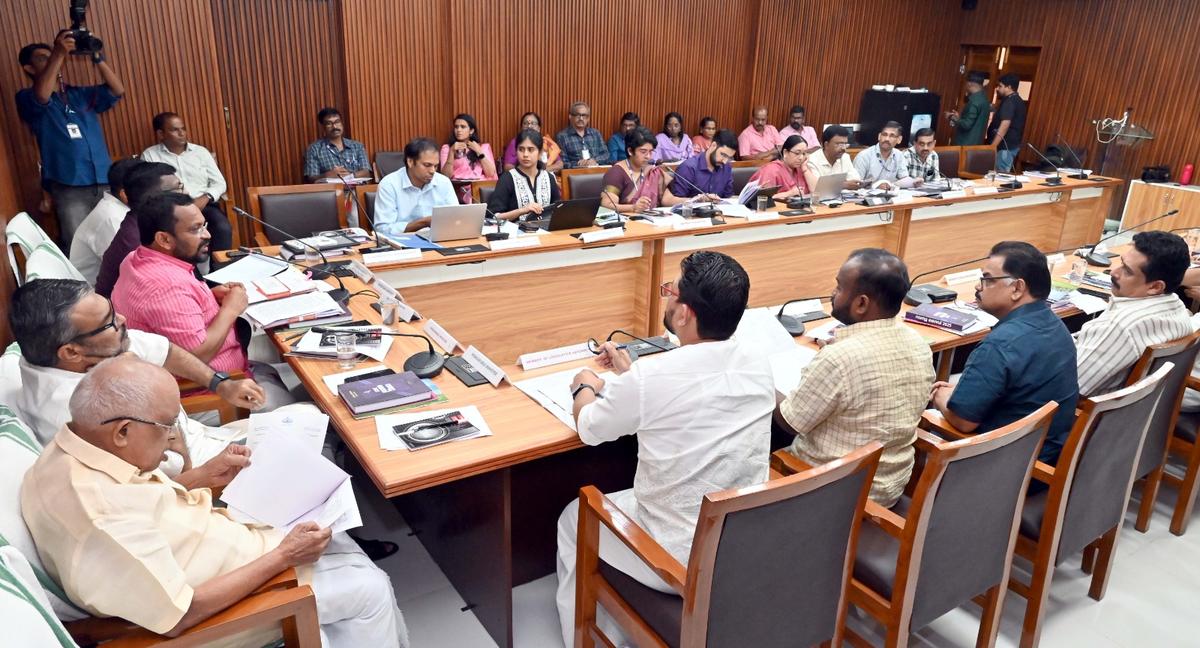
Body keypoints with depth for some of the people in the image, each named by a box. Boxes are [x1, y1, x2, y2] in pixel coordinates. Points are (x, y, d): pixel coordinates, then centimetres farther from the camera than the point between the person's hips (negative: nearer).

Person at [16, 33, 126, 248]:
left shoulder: (81, 94, 18)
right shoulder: (27, 98, 5)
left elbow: (117, 90, 6)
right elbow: (42, 96, -19)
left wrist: (96, 56, -6)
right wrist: (59, 53, -22)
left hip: (105, 183, 4)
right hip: (69, 188, -4)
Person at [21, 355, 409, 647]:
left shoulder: (76, 451, -9)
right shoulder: (100, 515, -37)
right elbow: (178, 615, -31)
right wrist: (283, 556, -24)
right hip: (206, 608, -9)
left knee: (341, 548, 16)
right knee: (369, 590, -3)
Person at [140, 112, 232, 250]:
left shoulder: (200, 151, 13)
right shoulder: (149, 155, 9)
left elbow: (219, 183, 11)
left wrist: (205, 198, -10)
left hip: (204, 204, 2)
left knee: (223, 228, -29)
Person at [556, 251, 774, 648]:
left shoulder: (647, 379, -26)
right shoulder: (759, 368, -8)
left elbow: (589, 428, -4)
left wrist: (585, 388, 17)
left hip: (678, 563, -5)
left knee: (574, 519, 21)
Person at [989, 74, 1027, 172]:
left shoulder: (1009, 102, -16)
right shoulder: (1017, 101, 17)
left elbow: (1004, 125, -25)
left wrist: (992, 147, -28)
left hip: (1005, 147, -10)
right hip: (1012, 145, 10)